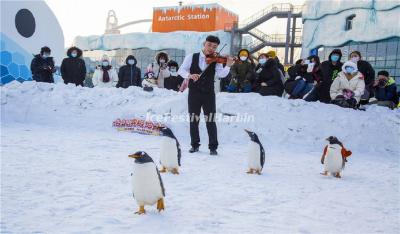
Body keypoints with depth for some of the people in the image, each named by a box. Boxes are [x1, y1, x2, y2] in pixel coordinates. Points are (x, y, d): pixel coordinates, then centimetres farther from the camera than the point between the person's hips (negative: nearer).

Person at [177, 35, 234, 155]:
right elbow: (181, 70, -4)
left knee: (210, 121, -1)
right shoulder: (191, 57, 1)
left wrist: (228, 66, -33)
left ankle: (213, 147, 8)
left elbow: (221, 74, -14)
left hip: (209, 94, -1)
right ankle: (195, 145, 21)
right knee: (193, 120, 8)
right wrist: (189, 75, -25)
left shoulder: (216, 60, 0)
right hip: (193, 94, 1)